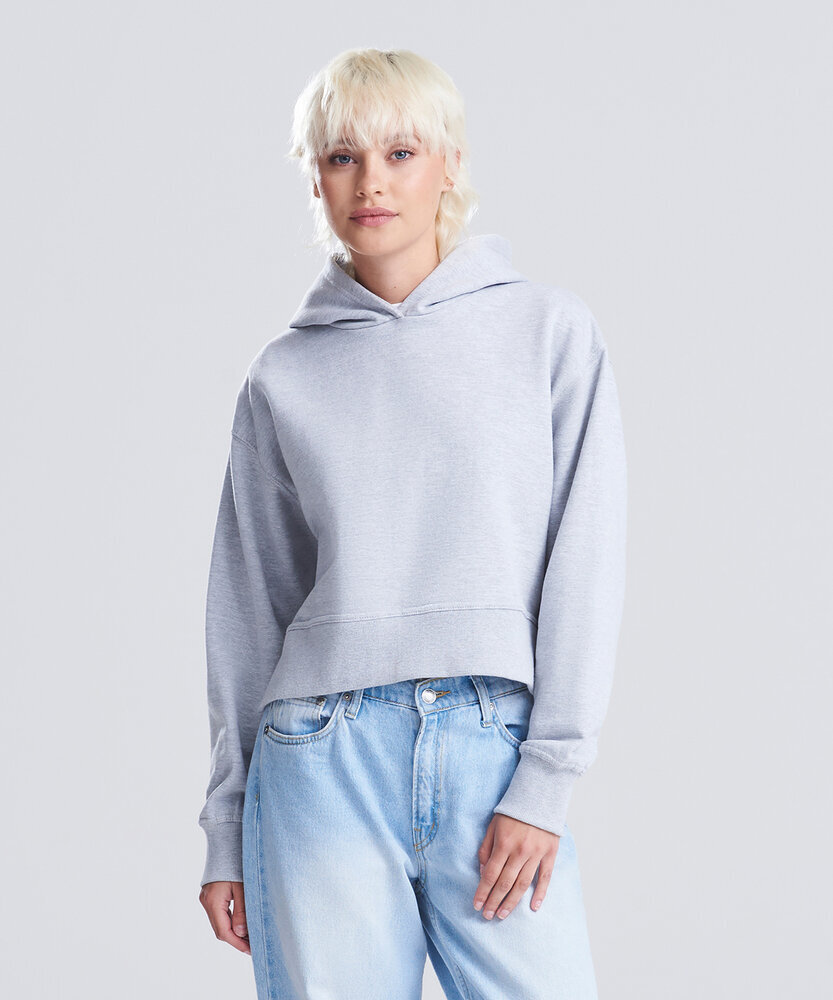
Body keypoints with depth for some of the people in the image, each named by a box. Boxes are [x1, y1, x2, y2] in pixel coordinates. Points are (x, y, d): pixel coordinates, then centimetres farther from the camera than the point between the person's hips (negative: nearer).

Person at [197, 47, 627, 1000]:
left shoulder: (551, 330, 4)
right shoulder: (283, 379, 8)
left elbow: (586, 565, 0)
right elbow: (248, 614, 12)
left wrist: (545, 780, -7)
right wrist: (226, 833, 11)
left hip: (499, 755, -1)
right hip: (325, 764, 1)